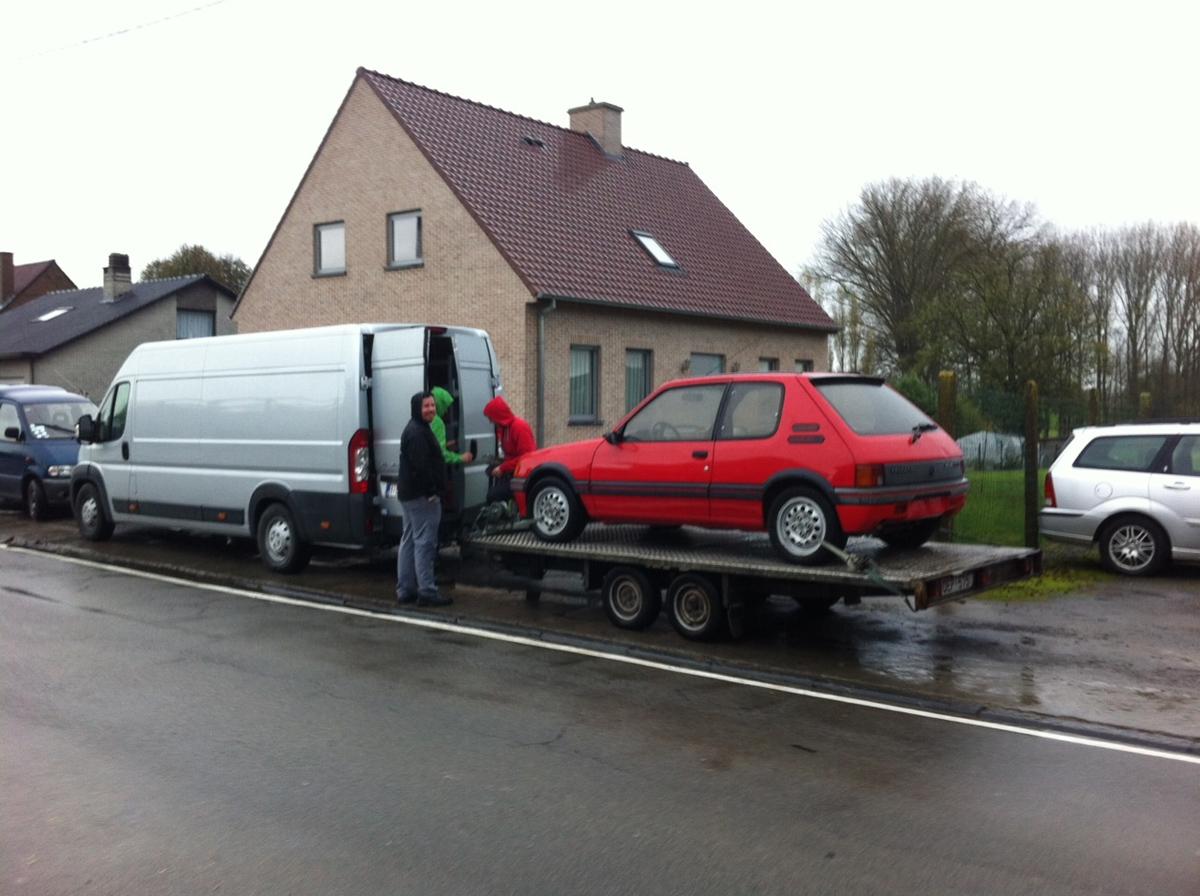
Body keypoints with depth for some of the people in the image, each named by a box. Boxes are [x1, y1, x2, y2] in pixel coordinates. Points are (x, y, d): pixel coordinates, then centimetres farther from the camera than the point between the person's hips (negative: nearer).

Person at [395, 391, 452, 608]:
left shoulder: (416, 430, 18)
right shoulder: (418, 433, -16)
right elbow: (421, 466, -24)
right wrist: (432, 491, -22)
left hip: (409, 495, 11)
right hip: (423, 496, -11)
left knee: (409, 542, 13)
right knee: (425, 543, -9)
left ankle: (405, 590, 20)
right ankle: (427, 592, -8)